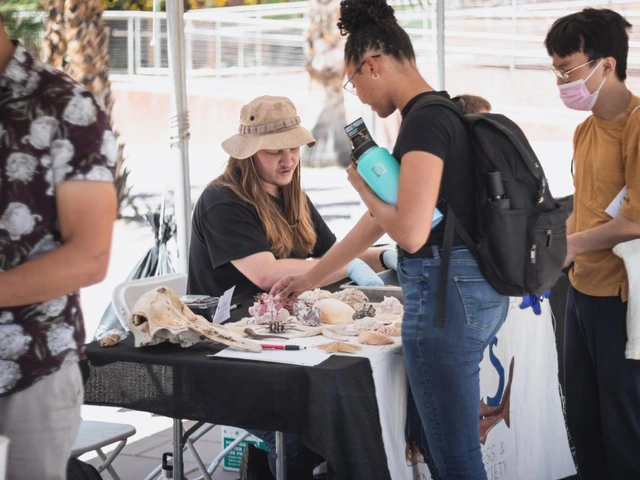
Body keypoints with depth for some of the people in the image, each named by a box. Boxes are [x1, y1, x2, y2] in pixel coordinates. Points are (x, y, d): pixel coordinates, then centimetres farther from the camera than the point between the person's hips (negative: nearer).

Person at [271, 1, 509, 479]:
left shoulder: (425, 121, -16)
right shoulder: (442, 114, 15)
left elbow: (410, 234, -25)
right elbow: (382, 217, 23)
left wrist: (363, 185, -6)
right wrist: (312, 277, 29)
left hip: (446, 293, -10)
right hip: (477, 291, 10)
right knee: (435, 438, 20)